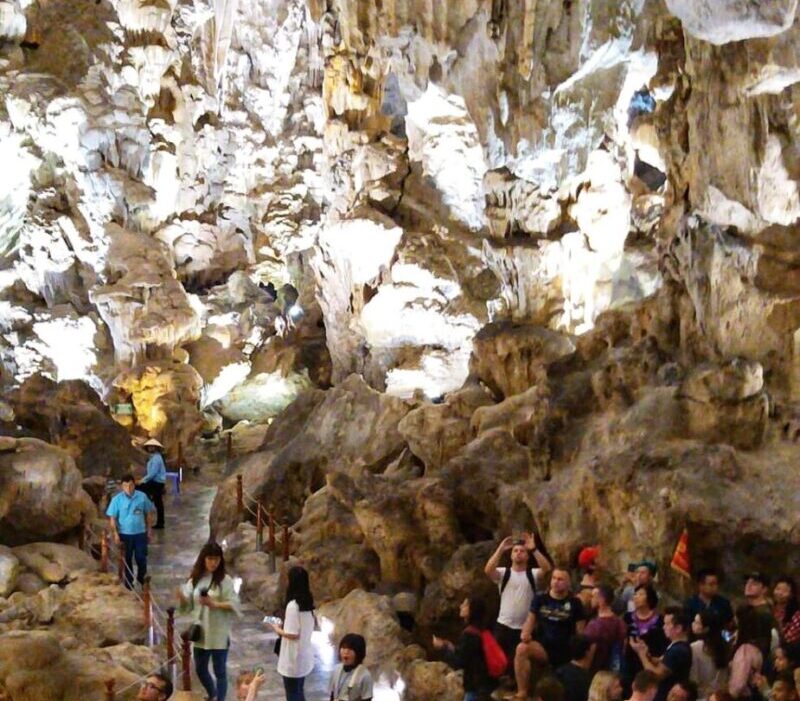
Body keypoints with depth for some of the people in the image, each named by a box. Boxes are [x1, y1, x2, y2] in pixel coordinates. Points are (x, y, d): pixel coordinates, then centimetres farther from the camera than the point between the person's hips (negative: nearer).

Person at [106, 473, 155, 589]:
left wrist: (149, 530, 6)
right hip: (125, 534, -1)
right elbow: (112, 518, -8)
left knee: (141, 557, 9)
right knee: (127, 559, 12)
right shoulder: (117, 499, -12)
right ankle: (128, 581, 30)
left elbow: (149, 513, 3)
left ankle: (141, 577, 34)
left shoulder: (142, 497, -8)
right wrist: (115, 534, -11)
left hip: (140, 533, 1)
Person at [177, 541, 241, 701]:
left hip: (219, 634, -5)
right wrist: (182, 598, -16)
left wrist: (215, 604, -26)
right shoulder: (195, 579, 3)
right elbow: (188, 605, 5)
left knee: (220, 671, 2)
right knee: (200, 669, 17)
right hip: (200, 632, 5)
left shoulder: (224, 580, -10)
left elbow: (234, 604, -13)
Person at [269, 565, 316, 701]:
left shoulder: (293, 605, -22)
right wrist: (285, 625, 13)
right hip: (304, 657, 8)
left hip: (293, 659, -8)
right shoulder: (308, 603, 3)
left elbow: (293, 634, -22)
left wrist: (278, 630, -6)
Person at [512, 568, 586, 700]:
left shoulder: (574, 603, -1)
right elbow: (530, 620, 6)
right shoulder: (540, 599, 5)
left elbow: (580, 631, 0)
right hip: (543, 646, 1)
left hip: (565, 650, -1)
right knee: (522, 649, -29)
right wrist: (525, 633, -16)